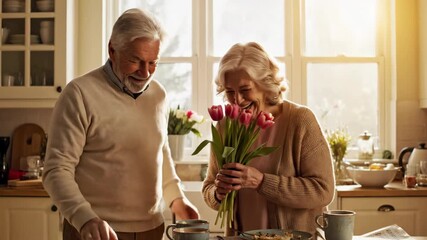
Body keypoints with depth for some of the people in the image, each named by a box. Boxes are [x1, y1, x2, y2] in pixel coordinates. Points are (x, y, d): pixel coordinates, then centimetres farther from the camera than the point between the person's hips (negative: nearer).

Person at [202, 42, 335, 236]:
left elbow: (323, 191, -12)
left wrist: (261, 181, -19)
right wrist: (218, 194, -11)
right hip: (239, 235, 4)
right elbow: (208, 189, 11)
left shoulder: (300, 120, -8)